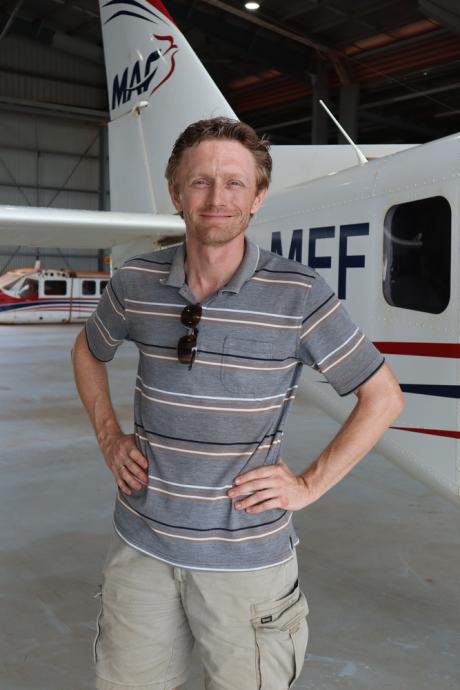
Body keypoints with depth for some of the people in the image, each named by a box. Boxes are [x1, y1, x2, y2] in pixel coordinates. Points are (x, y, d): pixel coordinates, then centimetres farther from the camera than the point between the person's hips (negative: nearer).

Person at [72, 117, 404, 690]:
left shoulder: (298, 293, -12)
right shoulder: (134, 284, -4)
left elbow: (383, 396, -4)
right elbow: (88, 352, 17)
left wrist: (310, 484, -8)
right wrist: (109, 439, 6)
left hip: (247, 554, -2)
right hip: (143, 541, 3)